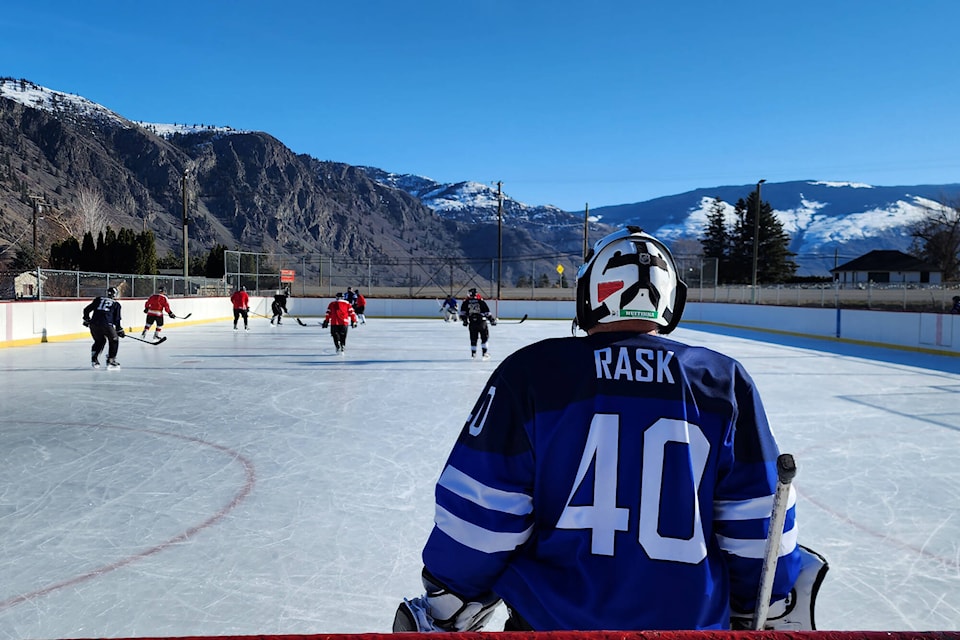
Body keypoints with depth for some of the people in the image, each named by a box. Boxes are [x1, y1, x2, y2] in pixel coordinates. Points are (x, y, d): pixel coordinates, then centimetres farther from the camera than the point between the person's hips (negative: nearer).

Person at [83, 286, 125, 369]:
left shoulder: (98, 299, 19)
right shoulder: (116, 304, 11)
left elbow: (87, 309, 19)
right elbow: (117, 319, 7)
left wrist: (86, 320, 33)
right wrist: (120, 330, 17)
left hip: (93, 324, 4)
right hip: (106, 324, -4)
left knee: (99, 341, 27)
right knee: (114, 341, 14)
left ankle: (94, 359, 23)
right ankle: (110, 361, 7)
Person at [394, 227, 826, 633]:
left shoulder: (529, 373, -12)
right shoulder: (727, 385, -5)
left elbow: (478, 518, -10)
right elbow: (755, 528, -1)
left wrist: (444, 616, 4)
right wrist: (773, 616, 16)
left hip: (552, 620, -1)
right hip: (690, 621, 2)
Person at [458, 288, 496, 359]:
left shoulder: (466, 302, 5)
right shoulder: (481, 301, 0)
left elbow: (463, 312, 3)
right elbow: (487, 311, -1)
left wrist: (464, 320, 12)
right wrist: (492, 320, 7)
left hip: (472, 323, 2)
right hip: (481, 322, -2)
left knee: (473, 339, 13)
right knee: (484, 337, 9)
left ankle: (473, 353, 16)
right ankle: (485, 353, 5)